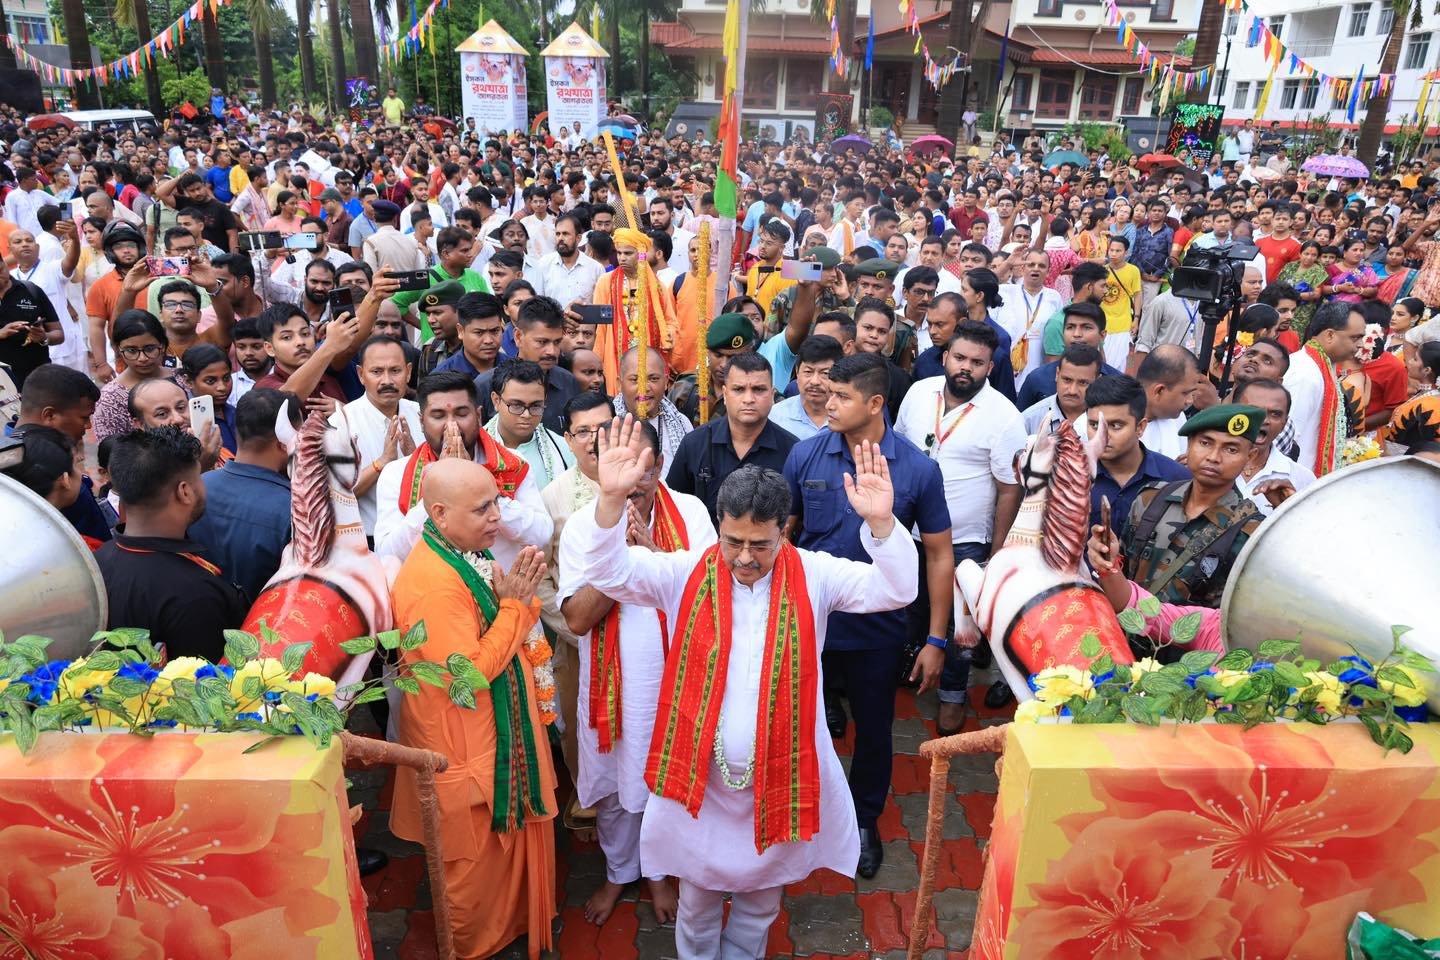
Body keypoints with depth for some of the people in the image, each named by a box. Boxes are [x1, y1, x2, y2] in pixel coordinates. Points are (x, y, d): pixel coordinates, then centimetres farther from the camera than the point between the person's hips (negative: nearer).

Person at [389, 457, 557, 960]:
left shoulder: (469, 552, 0)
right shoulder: (433, 582, -30)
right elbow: (470, 673, -29)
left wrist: (517, 595, -4)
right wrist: (515, 604, -26)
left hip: (496, 727, 9)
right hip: (466, 744, -9)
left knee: (505, 837, 27)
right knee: (478, 850, 14)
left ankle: (510, 918, 49)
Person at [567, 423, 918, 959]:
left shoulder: (813, 575, -9)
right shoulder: (686, 574, -10)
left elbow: (894, 590, -17)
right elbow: (607, 570, -18)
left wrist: (880, 522, -36)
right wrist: (611, 498, -36)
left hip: (781, 775, 1)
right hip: (700, 774, 0)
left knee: (761, 900, 24)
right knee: (697, 899, 22)